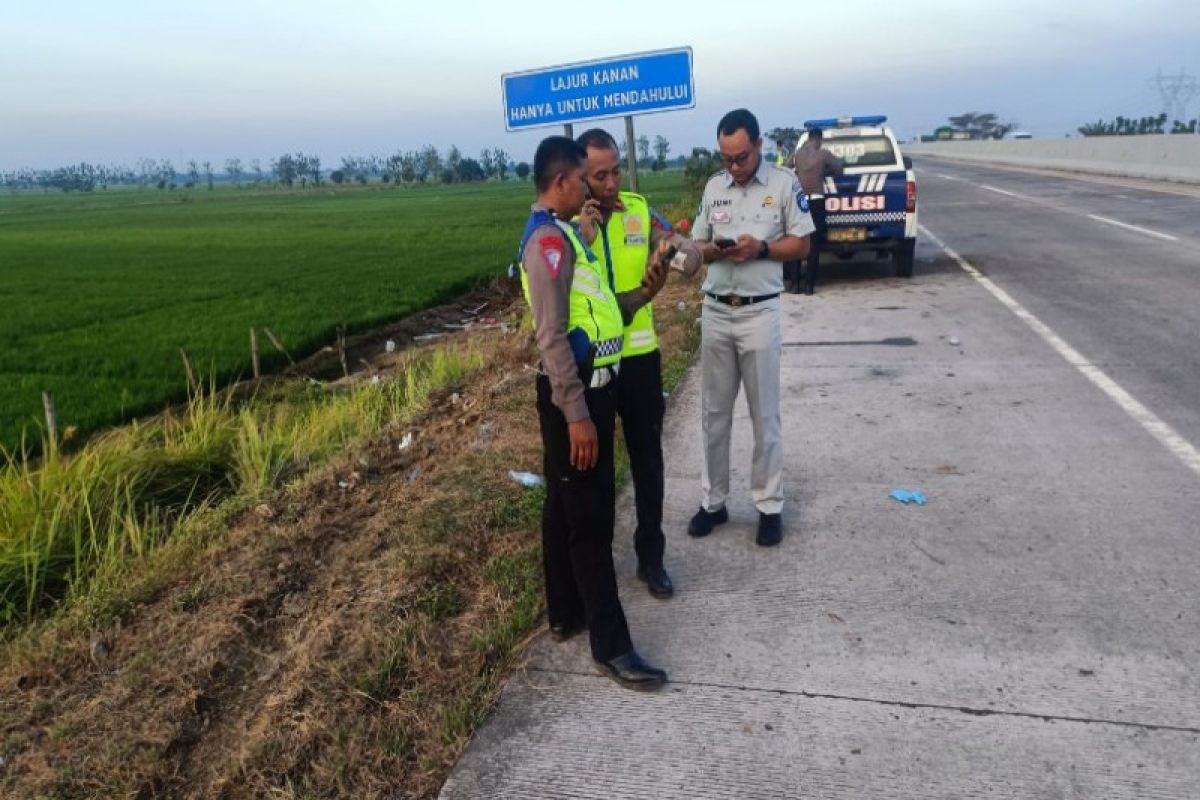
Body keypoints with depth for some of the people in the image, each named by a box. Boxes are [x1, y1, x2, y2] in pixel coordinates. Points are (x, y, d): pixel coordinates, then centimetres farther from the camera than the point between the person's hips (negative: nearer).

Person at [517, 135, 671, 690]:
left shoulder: (564, 235, 16)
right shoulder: (548, 239, -17)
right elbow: (553, 336, -23)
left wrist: (643, 293, 7)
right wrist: (576, 414, -24)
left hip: (588, 388, 10)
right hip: (575, 395, -10)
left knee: (565, 508, 17)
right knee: (590, 518, -4)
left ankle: (566, 613, 31)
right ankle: (611, 645, 6)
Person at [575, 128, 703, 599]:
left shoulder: (639, 210, 1)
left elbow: (692, 253, -2)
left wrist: (681, 252, -25)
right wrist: (584, 239, -24)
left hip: (639, 354, 2)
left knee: (647, 459, 11)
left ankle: (651, 556, 27)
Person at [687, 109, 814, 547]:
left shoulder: (784, 183, -4)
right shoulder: (713, 186, 8)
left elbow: (801, 245, -2)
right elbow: (698, 245, 12)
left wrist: (761, 248, -19)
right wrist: (715, 250, -11)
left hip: (759, 313, -4)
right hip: (715, 312, 4)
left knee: (765, 416, 5)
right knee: (714, 413, 10)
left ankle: (769, 506, 16)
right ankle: (713, 500, 22)